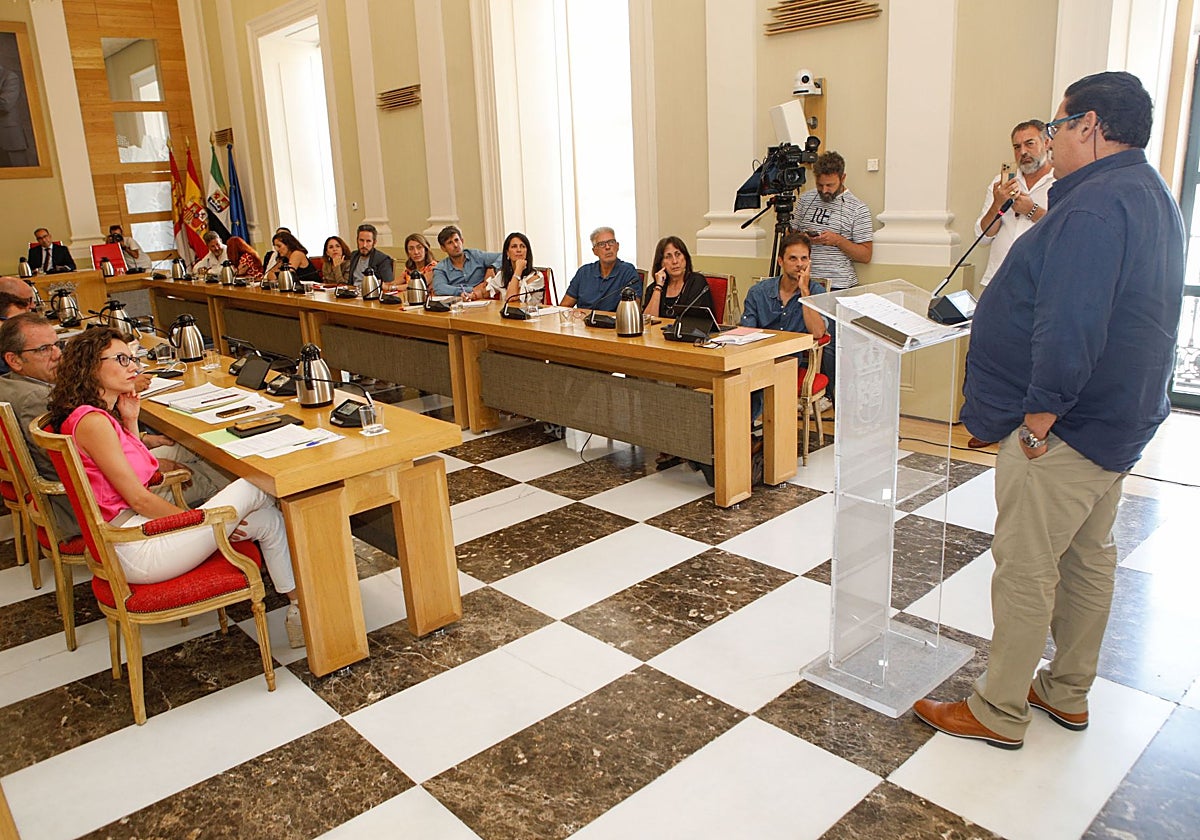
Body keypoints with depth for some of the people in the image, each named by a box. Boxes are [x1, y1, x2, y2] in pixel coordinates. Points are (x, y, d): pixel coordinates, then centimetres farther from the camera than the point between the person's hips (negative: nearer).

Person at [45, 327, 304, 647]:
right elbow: (138, 498, -16)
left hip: (138, 528, 10)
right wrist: (204, 521, -7)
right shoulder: (91, 421, -15)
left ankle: (299, 607, 10)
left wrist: (130, 422, 10)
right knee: (255, 488, -8)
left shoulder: (103, 416, 15)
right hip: (136, 551, -10)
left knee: (267, 520, 4)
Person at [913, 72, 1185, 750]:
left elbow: (1068, 327, -30)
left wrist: (1040, 414, -22)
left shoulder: (1095, 205, -21)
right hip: (1118, 419, 11)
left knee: (1025, 568, 0)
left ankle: (1000, 712, 14)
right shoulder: (1153, 197, 14)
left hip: (1065, 427, -11)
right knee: (1089, 558, 18)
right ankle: (1069, 693, 34)